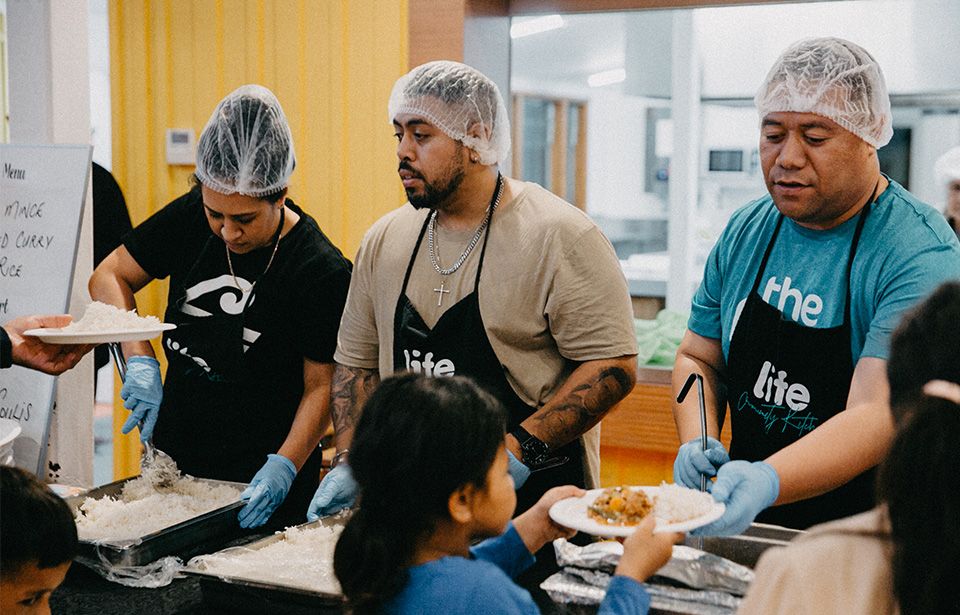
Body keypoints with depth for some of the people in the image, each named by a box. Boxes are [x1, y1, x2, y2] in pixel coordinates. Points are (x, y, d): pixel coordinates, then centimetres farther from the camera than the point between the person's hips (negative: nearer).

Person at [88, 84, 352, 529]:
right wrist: (140, 360, -11)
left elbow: (321, 385, -12)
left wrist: (284, 466, -25)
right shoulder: (190, 219, -5)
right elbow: (109, 276, 3)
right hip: (173, 460, 5)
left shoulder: (322, 272, -18)